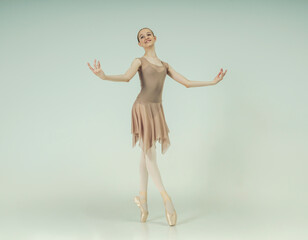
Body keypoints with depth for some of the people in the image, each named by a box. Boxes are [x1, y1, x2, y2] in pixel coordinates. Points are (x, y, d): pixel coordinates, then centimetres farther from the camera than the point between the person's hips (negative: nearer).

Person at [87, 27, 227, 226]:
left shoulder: (165, 65, 19)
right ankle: (166, 198, -8)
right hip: (143, 107, -5)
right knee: (149, 154, -7)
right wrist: (103, 76, -33)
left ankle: (142, 197, 14)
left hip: (157, 109, 5)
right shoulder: (139, 61, 5)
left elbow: (187, 83, 17)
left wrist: (212, 82, 17)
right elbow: (126, 77, -15)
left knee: (147, 154, 7)